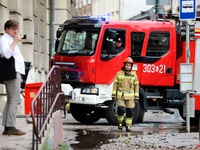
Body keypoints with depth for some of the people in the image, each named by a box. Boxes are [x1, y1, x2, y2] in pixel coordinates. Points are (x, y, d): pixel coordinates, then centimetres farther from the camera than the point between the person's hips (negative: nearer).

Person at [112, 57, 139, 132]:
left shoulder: (134, 75, 5)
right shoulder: (119, 74, 3)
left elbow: (136, 86, 7)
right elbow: (115, 84, 4)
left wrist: (136, 97, 1)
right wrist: (113, 95, -1)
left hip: (130, 96, 1)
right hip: (120, 95, -1)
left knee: (130, 112, -2)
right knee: (121, 110, -14)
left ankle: (128, 126, 9)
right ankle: (120, 123, 9)